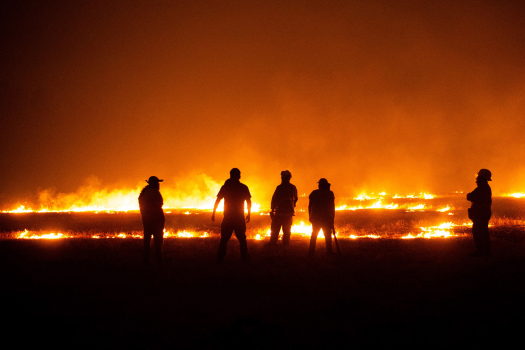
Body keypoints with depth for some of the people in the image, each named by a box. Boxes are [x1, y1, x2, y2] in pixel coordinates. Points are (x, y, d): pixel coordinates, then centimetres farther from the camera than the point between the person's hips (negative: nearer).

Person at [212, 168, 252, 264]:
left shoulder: (225, 187, 0)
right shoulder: (244, 188, 0)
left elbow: (217, 201, 0)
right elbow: (249, 202, 1)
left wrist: (213, 213, 8)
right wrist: (249, 214, 12)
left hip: (228, 217, 0)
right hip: (239, 218, 0)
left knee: (224, 239, 5)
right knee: (242, 239, 10)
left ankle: (220, 259, -2)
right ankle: (244, 258, 6)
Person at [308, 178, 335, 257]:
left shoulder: (314, 193, 5)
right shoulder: (330, 193, 1)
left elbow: (310, 206, 4)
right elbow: (332, 206, 0)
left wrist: (310, 216, 11)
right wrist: (333, 217, 6)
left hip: (316, 217, 2)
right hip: (326, 218, -1)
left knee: (314, 235, 7)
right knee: (328, 235, 6)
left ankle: (311, 252, -1)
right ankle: (329, 251, -1)